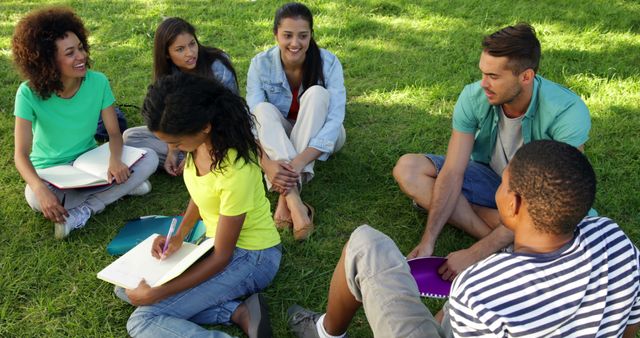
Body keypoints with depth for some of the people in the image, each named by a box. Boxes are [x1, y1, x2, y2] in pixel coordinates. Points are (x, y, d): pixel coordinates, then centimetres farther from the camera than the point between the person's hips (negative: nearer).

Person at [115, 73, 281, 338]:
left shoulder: (235, 170, -31)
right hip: (216, 240, 9)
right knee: (126, 287, 5)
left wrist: (156, 294, -20)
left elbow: (222, 257, -22)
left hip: (250, 257, -9)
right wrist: (178, 236, -2)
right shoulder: (200, 141, -9)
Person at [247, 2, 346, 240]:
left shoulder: (328, 62, -22)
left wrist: (301, 160, -46)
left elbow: (336, 118, -31)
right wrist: (266, 162, -48)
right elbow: (253, 118, -28)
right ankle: (295, 201, -47)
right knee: (264, 109, -30)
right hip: (277, 140, 1)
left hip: (319, 139, -1)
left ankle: (286, 196, -38)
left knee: (316, 94, -30)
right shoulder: (261, 64, -19)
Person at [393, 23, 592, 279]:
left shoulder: (568, 112, -30)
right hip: (489, 178, 5)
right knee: (407, 168, -19)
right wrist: (428, 242, -29)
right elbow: (453, 172, -19)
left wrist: (475, 254, -36)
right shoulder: (474, 97, -19)